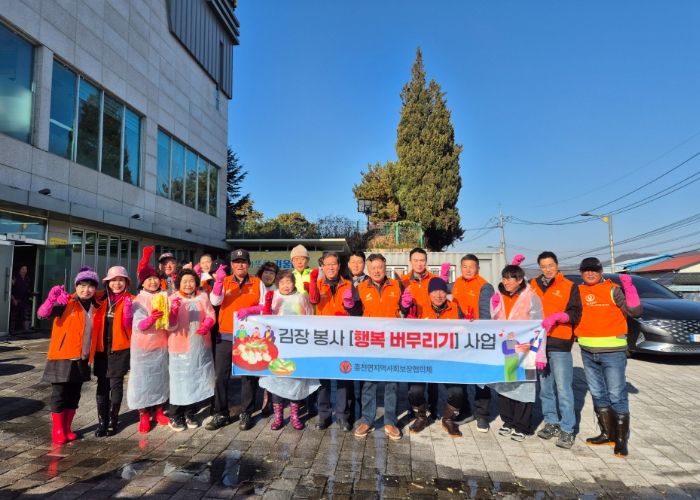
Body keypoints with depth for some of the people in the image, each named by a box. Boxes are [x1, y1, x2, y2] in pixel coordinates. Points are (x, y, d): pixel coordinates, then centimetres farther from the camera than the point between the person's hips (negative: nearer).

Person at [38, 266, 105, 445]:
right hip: (62, 357, -5)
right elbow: (42, 314, -25)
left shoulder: (97, 308, 5)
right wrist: (51, 299, -42)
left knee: (74, 395, 13)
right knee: (60, 394, 3)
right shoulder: (66, 303, -10)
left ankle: (67, 429, 26)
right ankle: (57, 431, 17)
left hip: (82, 359, 5)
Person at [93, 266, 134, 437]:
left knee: (116, 384, 3)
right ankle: (102, 421, 12)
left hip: (120, 348, -3)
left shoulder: (130, 300, -3)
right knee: (102, 385, 5)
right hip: (102, 348, 3)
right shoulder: (101, 298, 7)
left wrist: (128, 308, -24)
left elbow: (128, 325, -10)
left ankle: (113, 420, 15)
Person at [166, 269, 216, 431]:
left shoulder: (203, 297, 2)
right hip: (180, 347, -3)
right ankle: (175, 417, 15)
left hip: (201, 347, 3)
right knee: (179, 381, -1)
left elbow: (211, 315, 4)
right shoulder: (172, 299, -6)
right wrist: (174, 311, -29)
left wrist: (206, 325, -18)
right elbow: (171, 326, -10)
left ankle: (190, 414, 27)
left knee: (197, 380, 11)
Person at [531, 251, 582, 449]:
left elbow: (575, 314, -4)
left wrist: (557, 316, -20)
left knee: (563, 388, -5)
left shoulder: (569, 287, 2)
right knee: (545, 387, 11)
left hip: (559, 343, -4)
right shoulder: (533, 285, 11)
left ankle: (567, 429, 4)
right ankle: (551, 422, 23)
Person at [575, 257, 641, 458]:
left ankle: (621, 439, 10)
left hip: (612, 351, -5)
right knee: (598, 394, 13)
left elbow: (635, 311, -14)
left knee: (617, 396, -2)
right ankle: (607, 434, 27)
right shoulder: (578, 291, 6)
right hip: (587, 352, 5)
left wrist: (629, 287, -22)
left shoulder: (613, 290, -6)